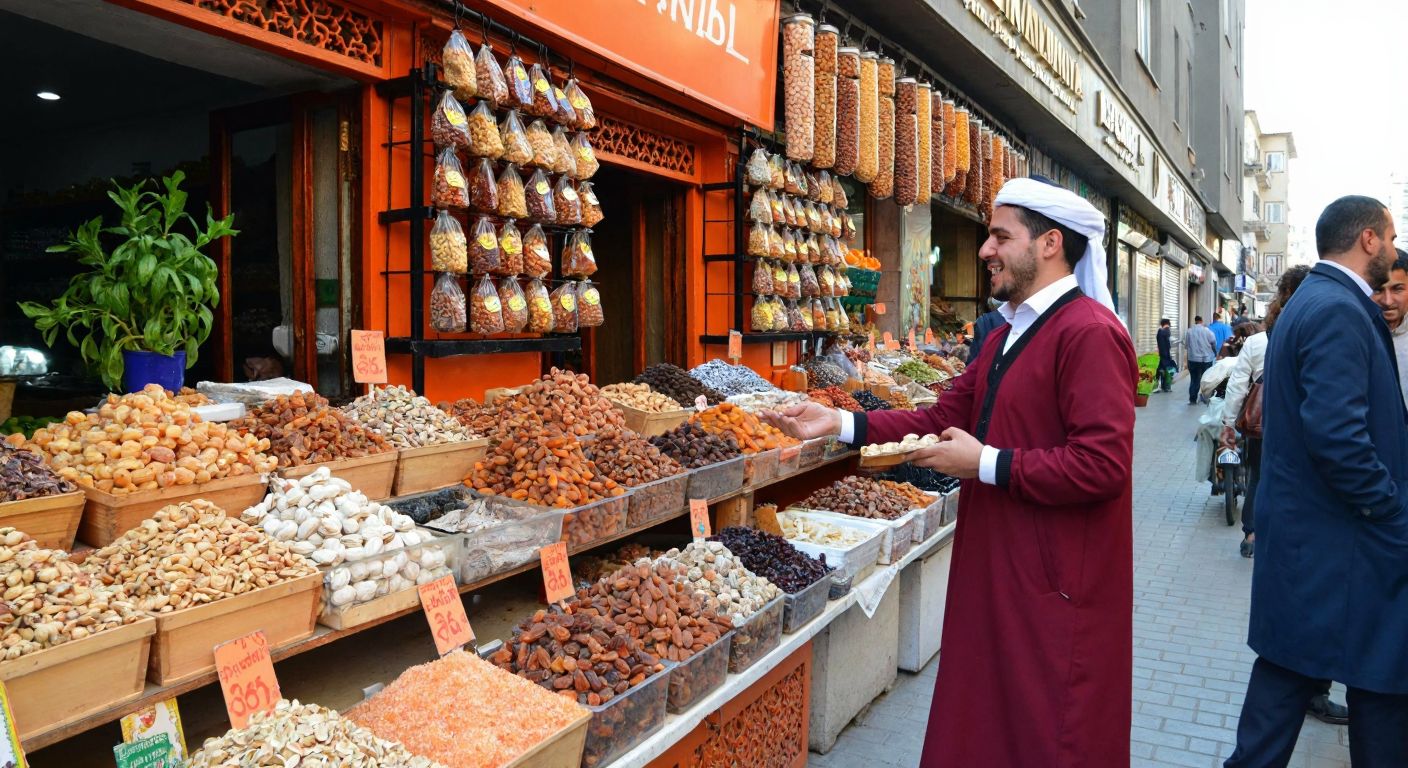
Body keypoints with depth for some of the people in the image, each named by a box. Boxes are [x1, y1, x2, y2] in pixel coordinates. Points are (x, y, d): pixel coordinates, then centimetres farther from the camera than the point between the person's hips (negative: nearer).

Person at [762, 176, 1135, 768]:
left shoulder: (1090, 333, -18)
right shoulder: (1007, 335, 13)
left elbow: (1102, 465, -25)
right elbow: (944, 419, 9)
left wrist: (985, 463, -19)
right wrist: (840, 424, 0)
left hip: (1056, 586, -9)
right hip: (992, 567, 9)